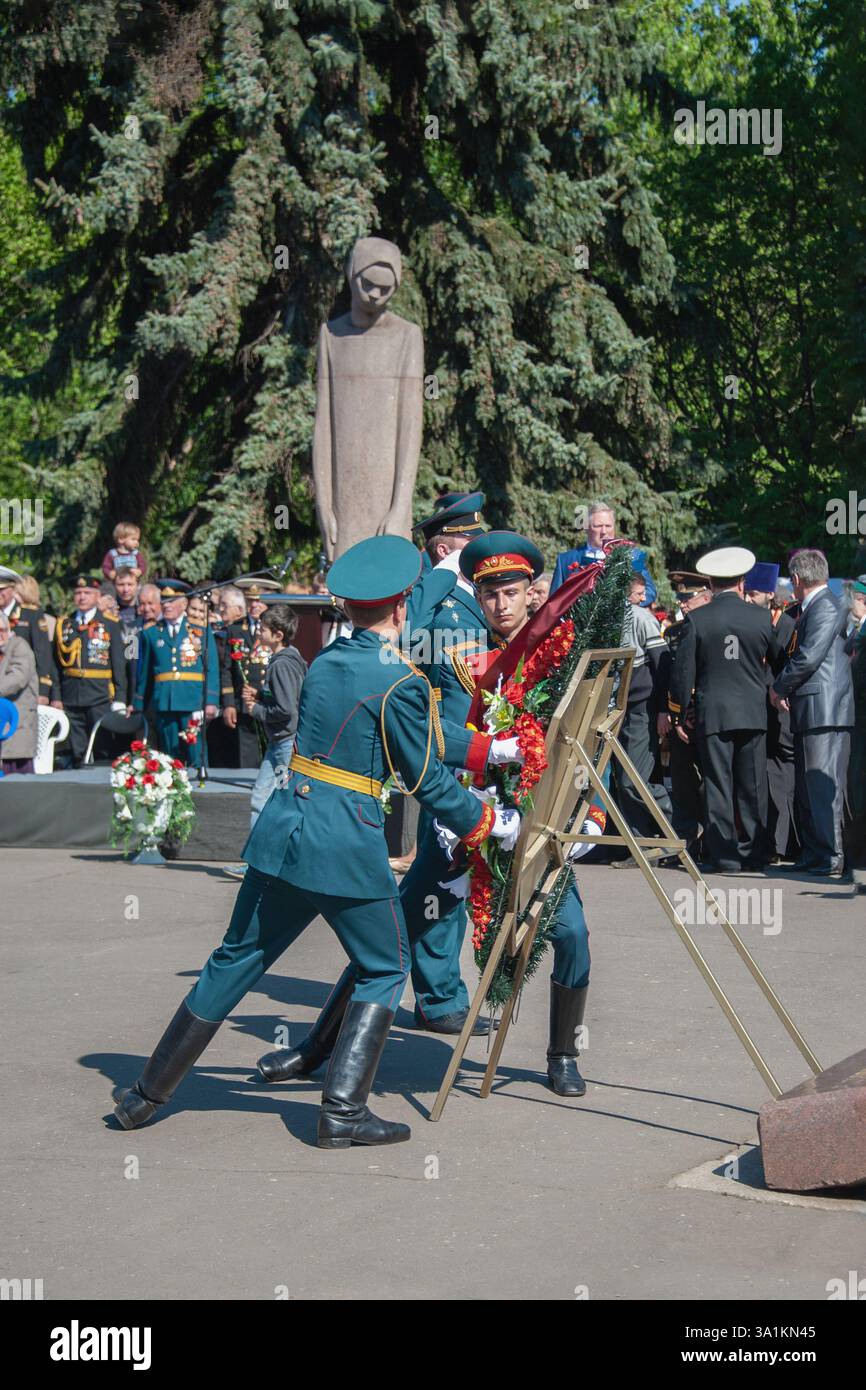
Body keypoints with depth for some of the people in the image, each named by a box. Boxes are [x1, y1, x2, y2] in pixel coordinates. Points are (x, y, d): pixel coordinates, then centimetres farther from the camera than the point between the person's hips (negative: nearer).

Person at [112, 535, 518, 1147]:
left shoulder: (323, 661, 10)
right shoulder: (402, 682, -11)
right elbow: (427, 779, -6)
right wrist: (489, 822, 9)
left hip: (284, 827, 6)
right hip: (349, 844, -6)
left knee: (238, 959, 17)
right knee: (384, 970, 13)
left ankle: (150, 1091, 23)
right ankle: (344, 1110, 6)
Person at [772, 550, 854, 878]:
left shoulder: (826, 607, -12)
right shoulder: (811, 609, 20)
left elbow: (809, 657, -19)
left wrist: (779, 687, -8)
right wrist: (784, 687, 10)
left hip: (824, 711, -10)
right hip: (809, 713, 10)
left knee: (822, 786, -11)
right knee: (807, 788, 13)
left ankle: (830, 858, -10)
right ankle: (812, 853, 19)